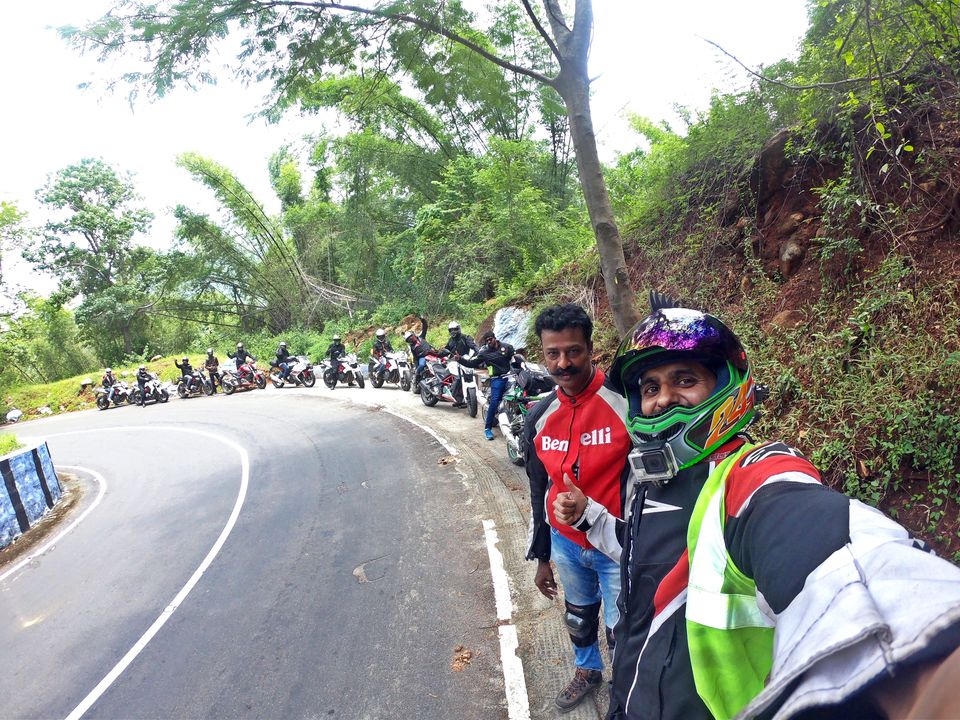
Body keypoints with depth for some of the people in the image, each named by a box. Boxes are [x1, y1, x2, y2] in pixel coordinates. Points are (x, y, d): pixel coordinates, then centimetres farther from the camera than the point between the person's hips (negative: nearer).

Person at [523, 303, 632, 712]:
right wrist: (542, 557, 13)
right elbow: (540, 491, 7)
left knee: (623, 632, 12)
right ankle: (587, 669, 56)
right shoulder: (539, 417, -4)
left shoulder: (626, 402, -21)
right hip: (566, 544, 5)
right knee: (578, 618, 26)